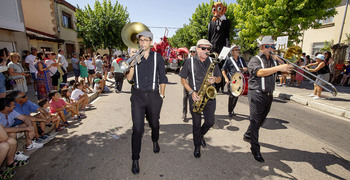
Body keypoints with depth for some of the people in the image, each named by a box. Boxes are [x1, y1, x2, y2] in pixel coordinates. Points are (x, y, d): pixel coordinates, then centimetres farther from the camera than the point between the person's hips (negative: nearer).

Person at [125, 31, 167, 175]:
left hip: (153, 96, 1)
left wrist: (161, 95, 5)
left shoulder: (157, 57, 3)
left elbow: (162, 78, 7)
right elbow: (129, 78, -3)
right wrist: (132, 63, -15)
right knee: (137, 128, -3)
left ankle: (155, 141, 50)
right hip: (137, 96, 0)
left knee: (154, 123, 17)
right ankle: (135, 159, 14)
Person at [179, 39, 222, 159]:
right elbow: (183, 79, 1)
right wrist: (191, 92, -11)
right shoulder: (190, 62, -1)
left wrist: (215, 79, -11)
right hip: (195, 97, -3)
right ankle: (197, 146, 28)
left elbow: (219, 78, 14)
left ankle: (200, 135, 40)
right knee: (196, 123, 7)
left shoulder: (212, 62, 8)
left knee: (210, 122, 7)